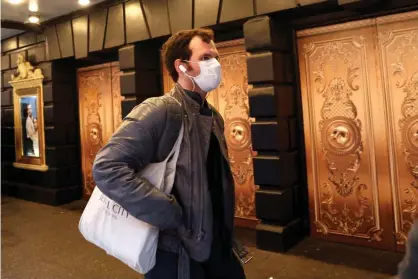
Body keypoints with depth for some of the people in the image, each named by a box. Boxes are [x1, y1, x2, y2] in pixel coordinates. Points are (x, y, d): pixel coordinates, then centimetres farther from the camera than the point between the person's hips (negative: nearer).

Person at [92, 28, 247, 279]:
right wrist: (169, 215, -25)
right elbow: (107, 168, -26)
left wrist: (227, 234, 9)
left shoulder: (214, 117, 7)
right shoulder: (160, 111, -17)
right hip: (177, 253, -7)